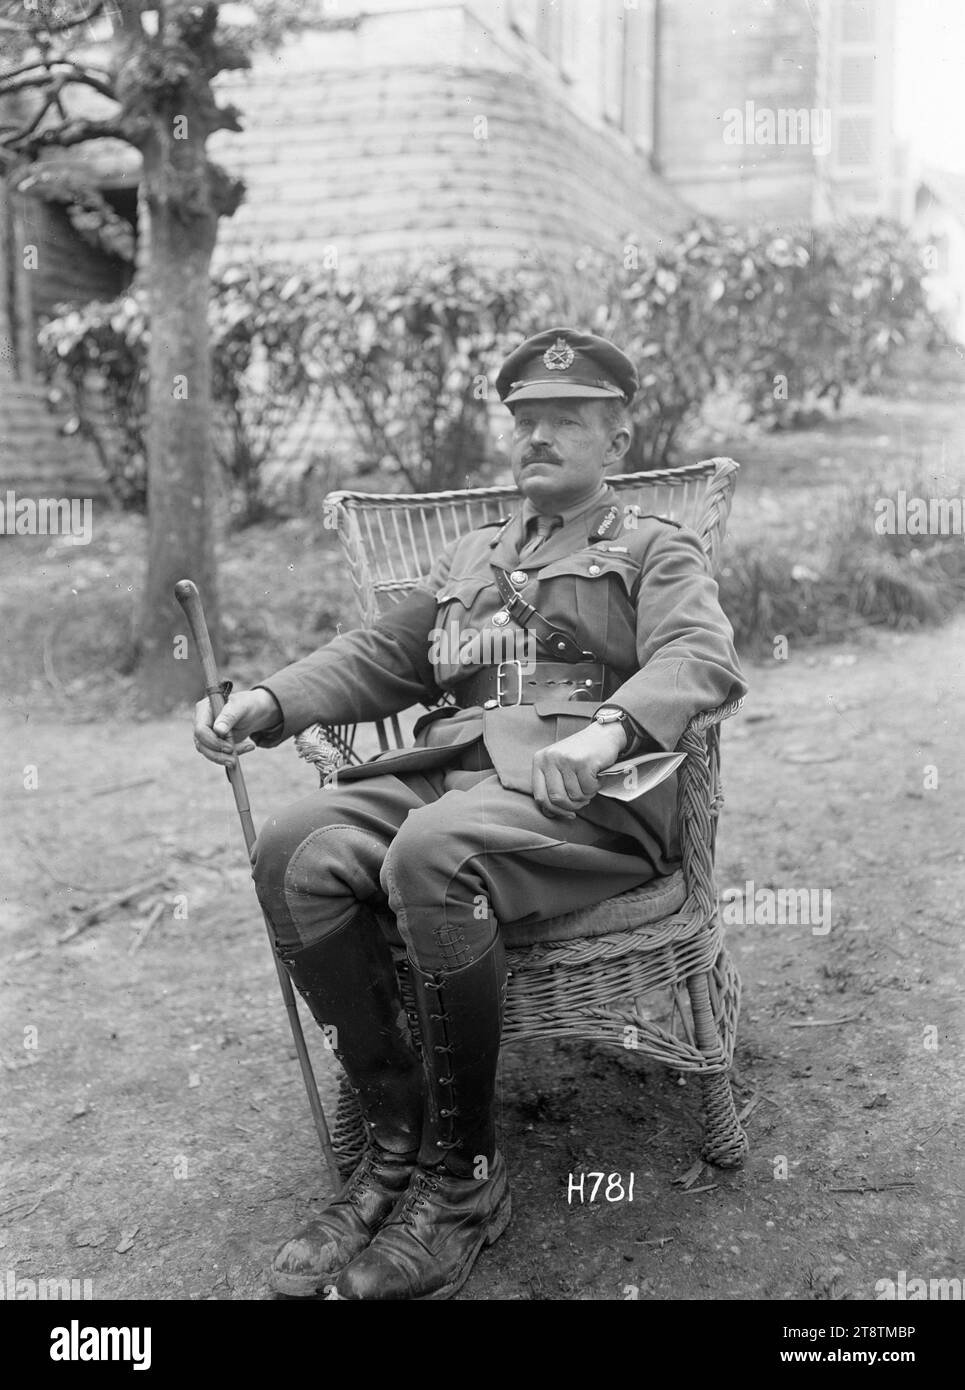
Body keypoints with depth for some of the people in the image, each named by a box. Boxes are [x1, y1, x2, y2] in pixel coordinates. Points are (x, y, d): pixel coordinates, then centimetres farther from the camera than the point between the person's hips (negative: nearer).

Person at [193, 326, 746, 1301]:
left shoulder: (656, 551, 16)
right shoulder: (468, 557, 33)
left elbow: (700, 659, -5)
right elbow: (380, 656, 24)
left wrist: (607, 728, -27)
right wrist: (269, 701, 4)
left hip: (586, 793, -5)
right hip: (446, 771, 5)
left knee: (432, 852, -36)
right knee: (293, 849, -24)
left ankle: (464, 1179, -19)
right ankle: (394, 1136, -12)